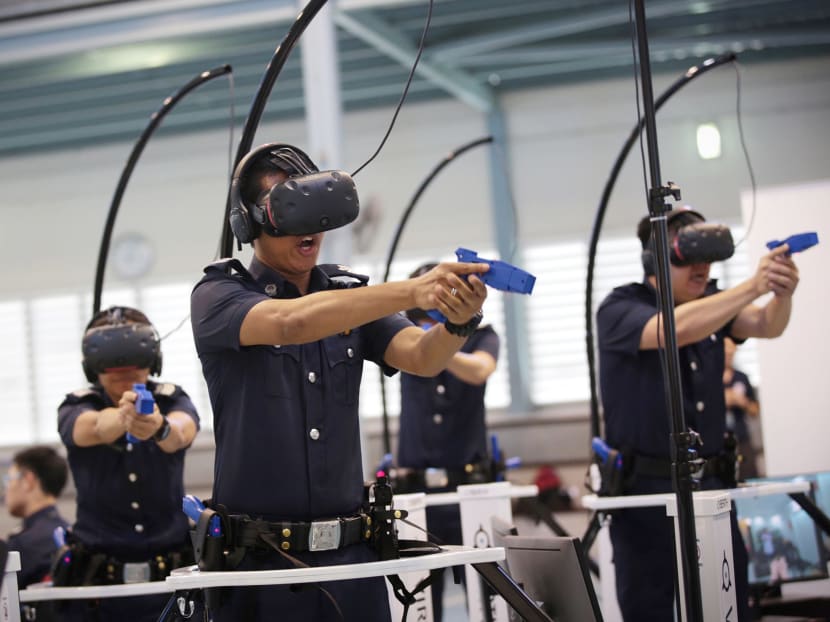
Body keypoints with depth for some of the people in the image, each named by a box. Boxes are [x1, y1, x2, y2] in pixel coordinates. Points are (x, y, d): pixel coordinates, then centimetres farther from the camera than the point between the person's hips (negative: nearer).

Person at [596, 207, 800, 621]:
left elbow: (765, 326, -7)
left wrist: (782, 294, -30)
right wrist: (752, 287, -32)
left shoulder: (710, 304, 10)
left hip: (711, 484, 5)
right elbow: (675, 329, -27)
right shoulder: (619, 310, -7)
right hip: (646, 491, -5)